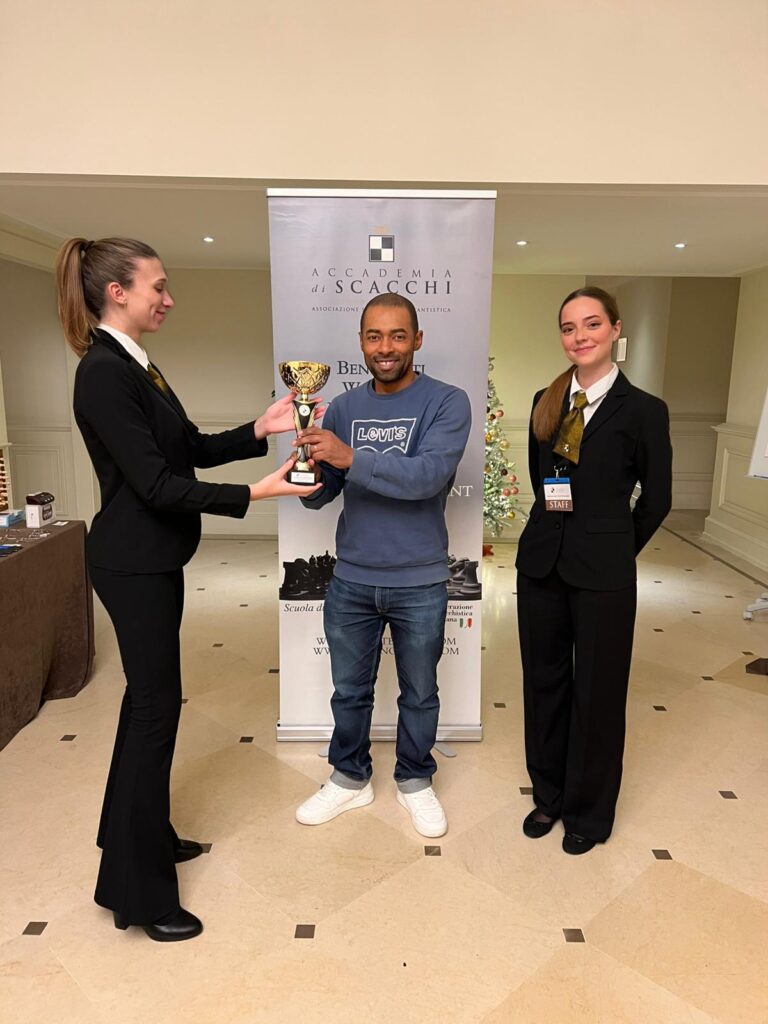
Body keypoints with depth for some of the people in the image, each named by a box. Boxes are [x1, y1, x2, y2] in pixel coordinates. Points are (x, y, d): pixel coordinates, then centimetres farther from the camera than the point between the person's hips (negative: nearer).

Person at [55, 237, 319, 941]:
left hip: (153, 559, 10)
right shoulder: (103, 373, -18)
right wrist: (254, 494, -25)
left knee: (149, 698, 19)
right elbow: (156, 483, -23)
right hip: (134, 564, -10)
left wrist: (259, 430, -1)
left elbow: (193, 448, 11)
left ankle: (144, 834, 39)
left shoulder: (133, 366, 12)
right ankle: (139, 890, 17)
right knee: (155, 706, 0)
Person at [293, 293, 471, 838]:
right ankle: (350, 779, 42)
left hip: (420, 584, -3)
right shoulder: (343, 407, 2)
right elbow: (318, 496, 1)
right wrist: (309, 464, -21)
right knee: (350, 691, 19)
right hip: (351, 581, 3)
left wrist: (351, 457, -33)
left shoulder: (447, 402, -9)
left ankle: (415, 781, 41)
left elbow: (428, 476, -25)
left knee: (419, 693, 17)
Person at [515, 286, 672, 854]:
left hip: (603, 572, -4)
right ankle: (549, 795, 36)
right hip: (542, 562, 4)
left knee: (597, 690, 10)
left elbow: (656, 498, 0)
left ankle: (590, 812, 32)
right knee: (544, 680, 14)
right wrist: (562, 527, 12)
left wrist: (611, 548, 7)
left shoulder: (644, 409, -7)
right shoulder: (547, 402, 6)